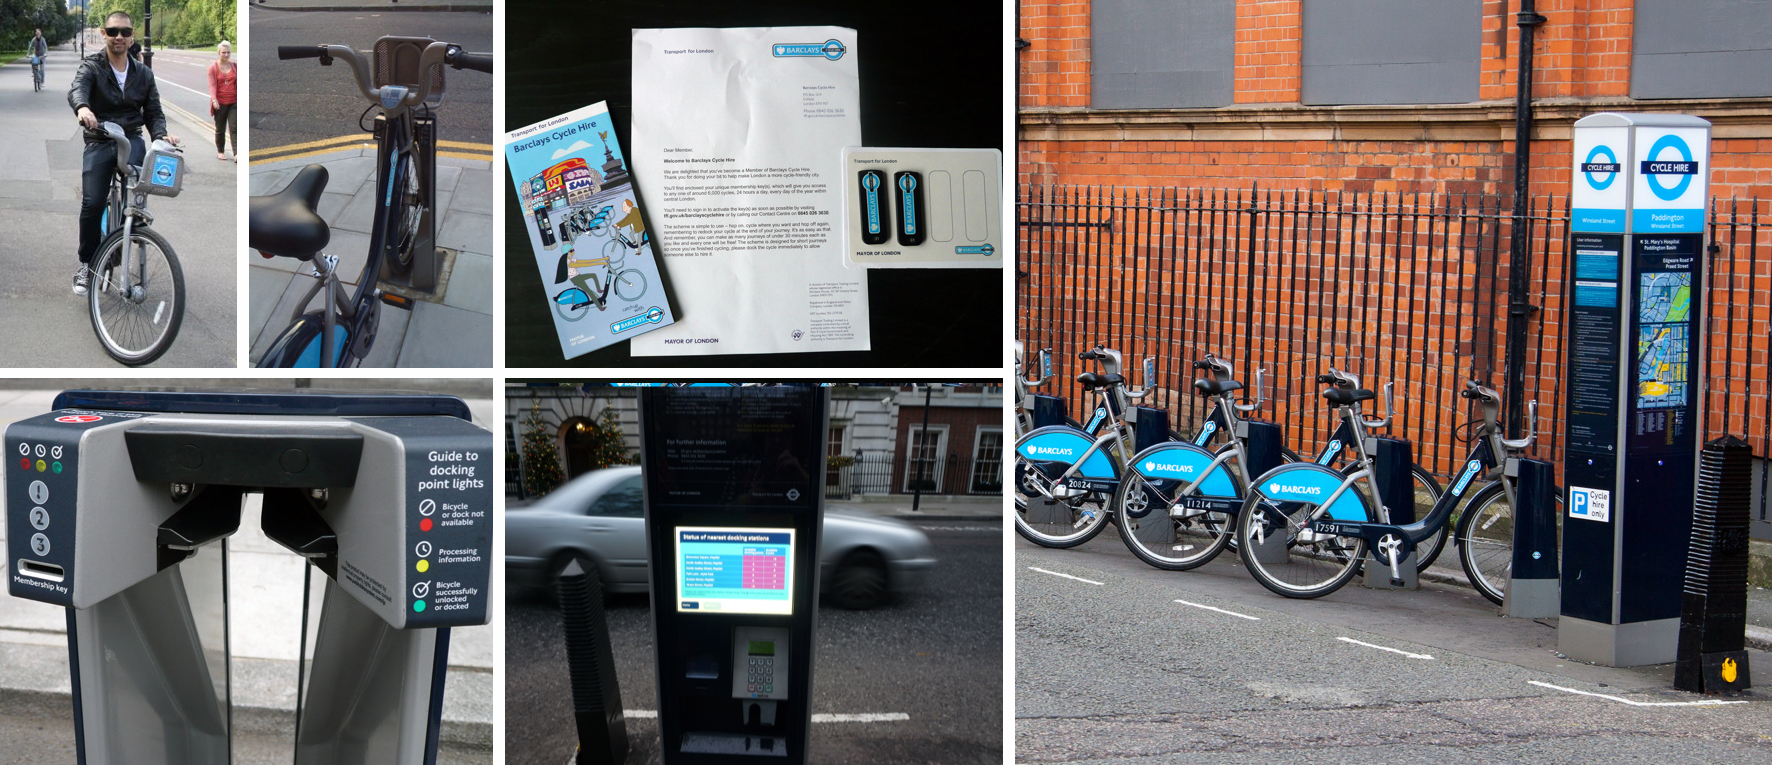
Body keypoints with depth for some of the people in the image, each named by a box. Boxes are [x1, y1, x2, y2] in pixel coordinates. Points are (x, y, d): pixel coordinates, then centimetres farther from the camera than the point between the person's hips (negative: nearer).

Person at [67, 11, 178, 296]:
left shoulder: (143, 74, 10)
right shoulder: (92, 66, -2)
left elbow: (154, 112, 11)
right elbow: (77, 88, -23)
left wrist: (161, 134, -12)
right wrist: (82, 108, -48)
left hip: (131, 140, 1)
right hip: (98, 144, -1)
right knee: (92, 205, -13)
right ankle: (87, 264, 7)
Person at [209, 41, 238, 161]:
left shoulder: (235, 66, 6)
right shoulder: (213, 67, -2)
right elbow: (212, 85, -8)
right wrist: (214, 99, -21)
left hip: (233, 102, 1)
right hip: (220, 103, -1)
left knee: (234, 128, -6)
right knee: (220, 129, 10)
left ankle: (237, 154, -14)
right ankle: (220, 152, 23)